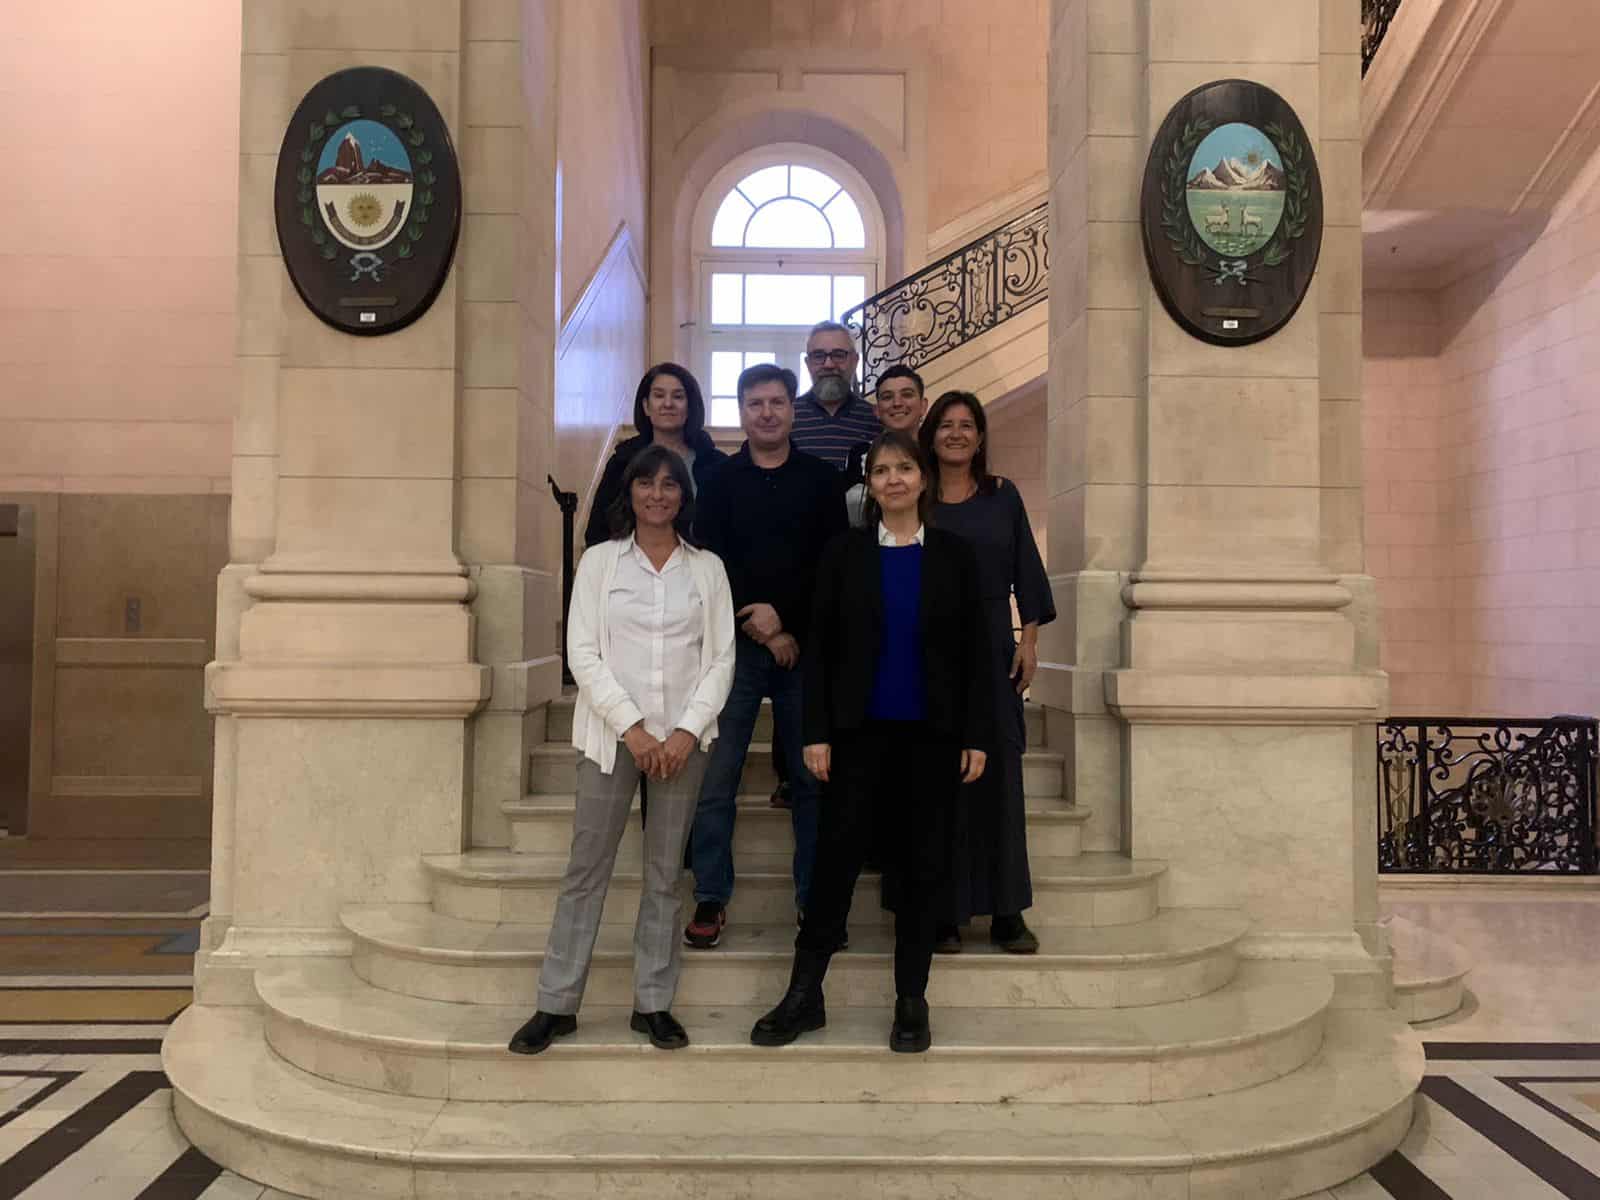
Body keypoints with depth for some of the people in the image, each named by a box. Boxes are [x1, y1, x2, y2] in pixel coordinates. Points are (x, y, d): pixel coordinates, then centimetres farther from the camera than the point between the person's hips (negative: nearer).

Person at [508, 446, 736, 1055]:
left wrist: (688, 730, -9)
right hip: (611, 735, -1)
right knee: (586, 869, 2)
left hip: (683, 737, 1)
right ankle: (556, 1004, 11)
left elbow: (721, 657, 4)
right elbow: (583, 653, -3)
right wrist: (631, 727, -12)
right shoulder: (599, 561, 4)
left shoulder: (707, 567, 7)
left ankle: (653, 1002, 17)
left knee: (665, 874, 8)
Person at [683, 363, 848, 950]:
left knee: (812, 776, 4)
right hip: (733, 645, 0)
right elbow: (709, 565, 0)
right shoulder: (719, 481, 7)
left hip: (806, 646, 0)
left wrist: (785, 616, -9)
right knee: (715, 777, -1)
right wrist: (764, 633, -7)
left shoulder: (821, 479, 7)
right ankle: (711, 897, 11)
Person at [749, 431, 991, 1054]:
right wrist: (817, 732, -5)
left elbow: (974, 651, 3)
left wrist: (976, 736, -3)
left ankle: (912, 1001, 18)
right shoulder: (845, 554, 3)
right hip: (861, 732, 0)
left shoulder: (954, 555, 4)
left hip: (932, 734, 1)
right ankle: (804, 995, 12)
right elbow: (820, 648, 2)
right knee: (836, 857, 0)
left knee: (923, 864, 6)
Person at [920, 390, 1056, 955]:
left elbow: (1027, 570, 8)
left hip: (992, 648, 1)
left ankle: (1007, 913, 7)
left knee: (998, 773, -1)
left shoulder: (1003, 496, 10)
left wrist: (1030, 638, 0)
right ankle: (943, 912, 6)